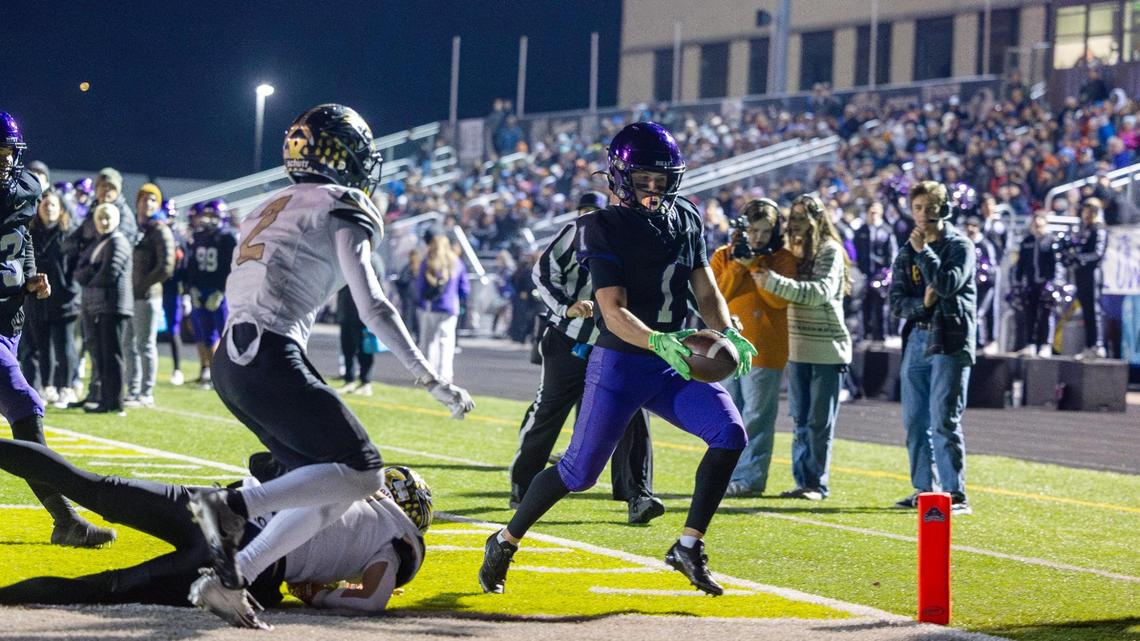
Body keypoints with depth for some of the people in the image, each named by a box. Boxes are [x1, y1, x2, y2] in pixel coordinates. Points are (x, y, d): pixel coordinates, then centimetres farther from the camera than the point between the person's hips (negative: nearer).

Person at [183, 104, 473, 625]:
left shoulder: (270, 210, 24)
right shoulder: (343, 210, 0)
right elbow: (373, 309, -8)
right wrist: (431, 380, -6)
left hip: (229, 362, 9)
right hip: (271, 360, -9)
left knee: (328, 491, 10)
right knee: (362, 472, -8)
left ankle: (231, 576, -3)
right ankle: (232, 506, -22)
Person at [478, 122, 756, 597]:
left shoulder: (686, 220, 7)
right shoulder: (605, 229, -12)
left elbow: (707, 294, 8)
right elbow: (614, 313, -20)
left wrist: (727, 335, -12)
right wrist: (659, 342, -37)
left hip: (673, 365, 5)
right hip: (620, 365, -5)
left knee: (730, 433, -16)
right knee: (579, 472, -1)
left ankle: (688, 547, -8)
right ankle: (505, 543, 21)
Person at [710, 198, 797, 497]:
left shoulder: (782, 259, 2)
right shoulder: (723, 257, 9)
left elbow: (780, 299, -12)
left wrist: (758, 265, -17)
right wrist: (738, 265, -12)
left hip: (763, 352, -4)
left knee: (756, 417, -6)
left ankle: (750, 478, -6)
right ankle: (729, 475, 14)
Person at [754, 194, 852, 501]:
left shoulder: (830, 251, -8)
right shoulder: (797, 252, 13)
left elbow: (822, 291, -23)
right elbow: (790, 295, 12)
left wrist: (774, 281, -28)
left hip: (827, 349, -7)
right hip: (798, 349, 7)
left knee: (820, 422, -3)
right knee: (801, 421, 8)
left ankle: (818, 484, 2)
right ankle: (803, 481, 12)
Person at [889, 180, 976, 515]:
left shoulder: (960, 246, -1)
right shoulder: (906, 253, 14)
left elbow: (948, 284, -19)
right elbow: (896, 301, 7)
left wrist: (923, 251, -12)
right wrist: (922, 304, -13)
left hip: (950, 340, -6)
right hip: (916, 339, 6)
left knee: (944, 420, -11)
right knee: (915, 420, 8)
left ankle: (955, 494, -11)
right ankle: (924, 489, 18)